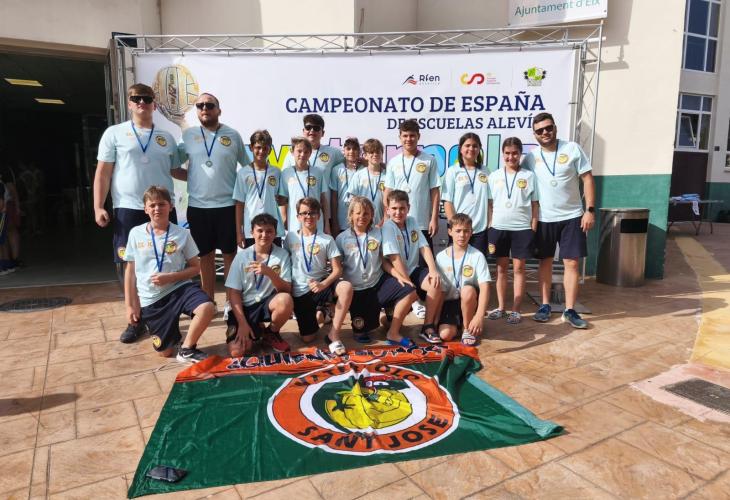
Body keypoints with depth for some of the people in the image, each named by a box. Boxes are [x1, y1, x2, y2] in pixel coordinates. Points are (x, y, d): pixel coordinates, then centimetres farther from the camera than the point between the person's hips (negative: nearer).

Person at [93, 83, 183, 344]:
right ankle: (136, 320, 14)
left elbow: (175, 171, 18)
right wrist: (98, 206, -6)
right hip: (128, 210, -2)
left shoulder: (166, 138, 13)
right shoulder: (114, 133, 4)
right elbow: (103, 173, 1)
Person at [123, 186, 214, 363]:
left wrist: (170, 277, -16)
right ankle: (171, 329, 37)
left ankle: (186, 349, -9)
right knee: (165, 351, 1)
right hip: (150, 298, 1)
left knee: (207, 308, -33)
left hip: (178, 287, -1)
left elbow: (195, 267, 0)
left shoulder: (182, 234, -4)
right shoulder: (136, 233, 0)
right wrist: (130, 305, 4)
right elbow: (130, 271, 6)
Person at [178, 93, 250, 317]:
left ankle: (231, 301, 18)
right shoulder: (188, 135, 5)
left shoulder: (233, 135, 2)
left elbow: (248, 166, 8)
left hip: (227, 205, -1)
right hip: (197, 206, 1)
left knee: (230, 254, 7)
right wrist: (194, 178, 0)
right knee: (205, 256, 11)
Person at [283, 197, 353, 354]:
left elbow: (337, 270, -6)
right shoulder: (290, 237, 4)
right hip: (300, 292, 1)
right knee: (307, 338, -3)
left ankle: (333, 335, -21)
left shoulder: (327, 240, 0)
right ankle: (318, 314, 31)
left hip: (320, 285, -1)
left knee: (346, 287, -34)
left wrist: (323, 284, -23)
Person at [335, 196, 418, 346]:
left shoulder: (378, 233, -1)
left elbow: (383, 260, 3)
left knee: (410, 291, -20)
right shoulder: (342, 238, -5)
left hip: (379, 282, 2)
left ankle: (393, 333, -6)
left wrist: (398, 276, -10)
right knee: (361, 329, -3)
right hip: (357, 290, -1)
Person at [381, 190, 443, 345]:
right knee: (409, 294, -31)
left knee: (436, 283, -21)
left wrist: (433, 270, -14)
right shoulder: (388, 227, -14)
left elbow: (424, 247, 0)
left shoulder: (412, 221, 5)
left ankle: (429, 326, -7)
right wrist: (407, 281, -21)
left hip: (413, 270, 5)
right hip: (396, 275, -5)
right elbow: (395, 258, -19)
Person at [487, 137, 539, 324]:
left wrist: (533, 229, -1)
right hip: (499, 228, 2)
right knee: (501, 268, 9)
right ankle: (501, 307, 18)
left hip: (522, 228, -1)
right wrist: (489, 227, 2)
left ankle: (516, 310, 9)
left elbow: (534, 205, 4)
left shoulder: (529, 176, 2)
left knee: (518, 268, 3)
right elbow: (490, 204, 8)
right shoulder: (494, 176, 6)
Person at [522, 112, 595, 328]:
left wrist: (590, 210, -9)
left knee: (572, 263, 0)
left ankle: (570, 310, 8)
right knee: (545, 262, 9)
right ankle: (545, 305, 20)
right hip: (544, 219, 1)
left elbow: (587, 179, -3)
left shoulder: (572, 149, -3)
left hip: (572, 217, -1)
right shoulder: (531, 157, 1)